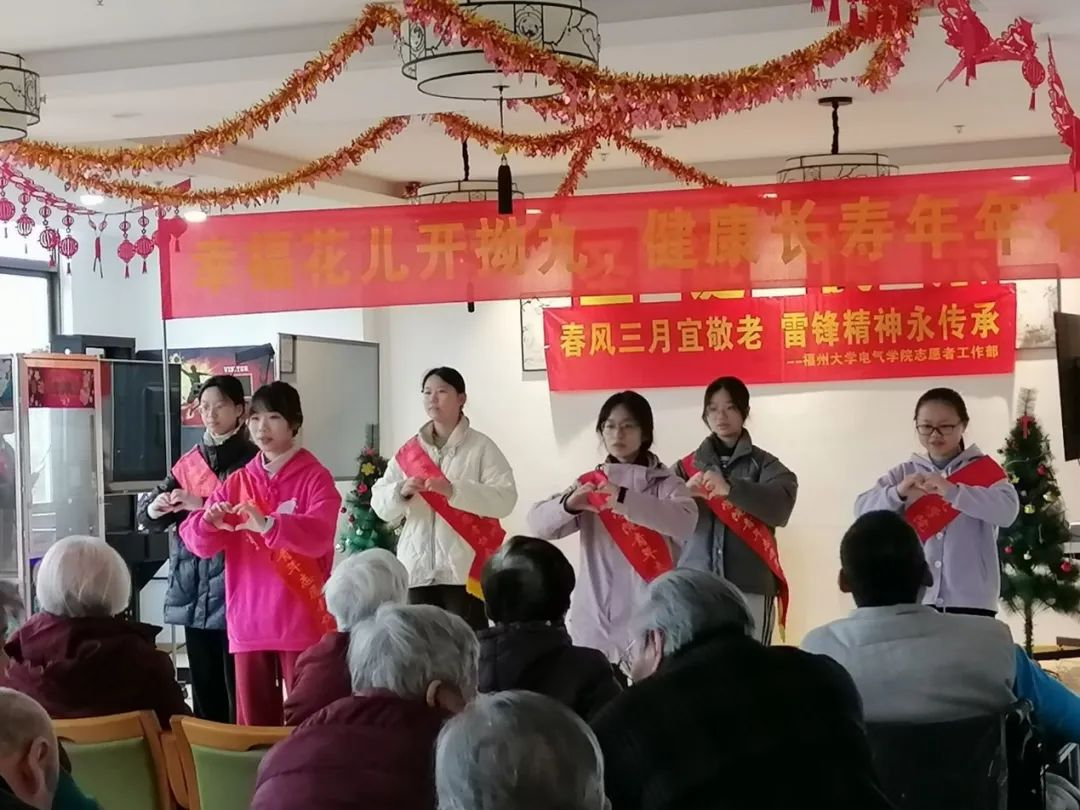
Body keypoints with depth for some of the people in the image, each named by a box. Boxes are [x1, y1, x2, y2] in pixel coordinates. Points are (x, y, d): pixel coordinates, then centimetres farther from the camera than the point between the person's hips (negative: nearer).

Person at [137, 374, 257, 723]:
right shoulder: (189, 462, 14)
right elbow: (146, 514, 11)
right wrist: (156, 508, -12)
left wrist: (202, 505, -23)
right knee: (203, 686, 10)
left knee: (237, 688, -6)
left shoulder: (251, 461, -3)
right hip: (192, 592, 5)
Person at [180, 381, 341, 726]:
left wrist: (267, 525, -34)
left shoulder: (315, 478, -3)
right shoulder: (237, 482, 11)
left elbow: (320, 535, -19)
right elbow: (196, 541, 4)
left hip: (302, 621, -4)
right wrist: (208, 522, -18)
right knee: (253, 721, 8)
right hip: (248, 622, 4)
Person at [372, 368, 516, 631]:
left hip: (464, 567, -4)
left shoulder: (481, 447, 1)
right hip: (417, 567, 4)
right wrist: (401, 491, -14)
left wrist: (453, 490, -22)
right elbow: (380, 505, 9)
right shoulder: (409, 451, 13)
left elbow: (505, 498, -10)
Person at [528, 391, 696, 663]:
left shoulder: (664, 483, 2)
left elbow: (685, 522, -19)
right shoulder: (589, 484, 11)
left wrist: (626, 499, -31)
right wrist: (569, 504, -20)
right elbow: (538, 522, 2)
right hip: (595, 619, 3)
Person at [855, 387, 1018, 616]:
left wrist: (952, 491, -25)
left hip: (971, 600, -2)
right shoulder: (905, 473, 11)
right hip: (915, 600, 2)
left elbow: (1007, 510, -14)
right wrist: (897, 493, -19)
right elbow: (863, 509, 0)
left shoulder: (984, 469, 4)